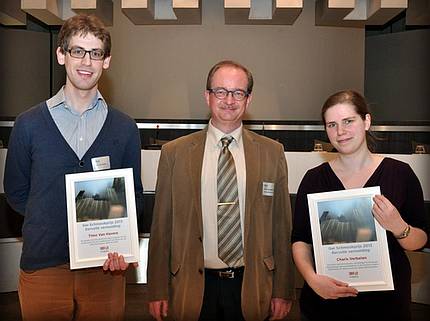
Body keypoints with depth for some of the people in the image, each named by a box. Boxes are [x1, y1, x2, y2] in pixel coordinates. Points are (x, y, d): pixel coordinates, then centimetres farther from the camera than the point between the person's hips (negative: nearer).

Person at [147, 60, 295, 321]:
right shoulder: (174, 153, -1)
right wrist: (158, 292, 0)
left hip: (252, 287, 1)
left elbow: (282, 226, 2)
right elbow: (161, 226, 0)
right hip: (194, 288, 0)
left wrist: (283, 291, 3)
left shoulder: (272, 152, 0)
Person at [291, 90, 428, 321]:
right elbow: (300, 240, -3)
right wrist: (312, 278, -19)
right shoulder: (315, 179, -4)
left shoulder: (400, 173, -7)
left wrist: (399, 227, -22)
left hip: (386, 302, 0)